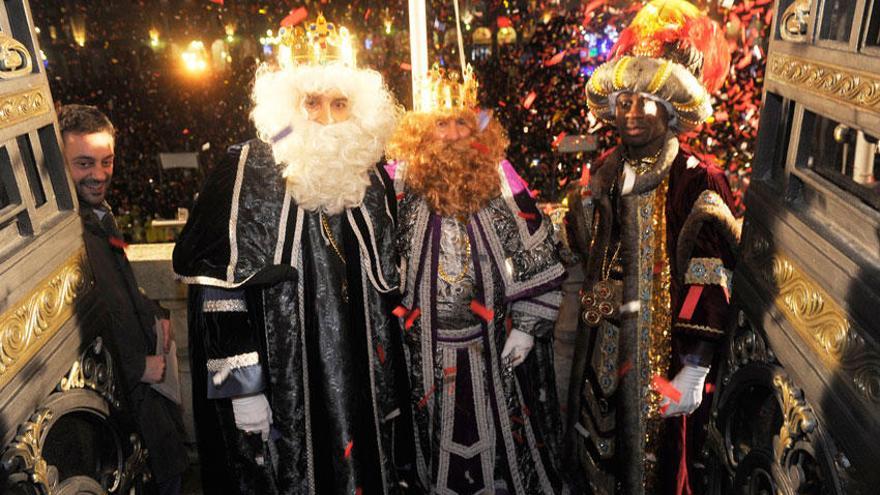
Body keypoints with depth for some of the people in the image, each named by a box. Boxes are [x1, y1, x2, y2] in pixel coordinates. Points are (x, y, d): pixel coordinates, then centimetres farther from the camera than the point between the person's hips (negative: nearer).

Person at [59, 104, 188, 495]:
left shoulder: (98, 210, 4)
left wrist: (153, 313, 5)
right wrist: (136, 368, -17)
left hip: (143, 372, 9)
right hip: (122, 389, -9)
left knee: (172, 460, 23)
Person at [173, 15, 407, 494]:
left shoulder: (367, 173, 3)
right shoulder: (248, 171, -13)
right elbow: (218, 290, -13)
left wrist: (386, 369, 14)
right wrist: (241, 384, -14)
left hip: (358, 374, 5)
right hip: (283, 383, -4)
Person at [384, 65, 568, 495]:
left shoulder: (500, 184, -4)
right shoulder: (402, 185, -4)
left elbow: (537, 259, -1)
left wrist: (527, 325, -4)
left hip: (493, 346, 0)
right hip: (425, 349, 0)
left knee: (501, 439, 15)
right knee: (438, 440, 17)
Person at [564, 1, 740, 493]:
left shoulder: (699, 183, -13)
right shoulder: (605, 171, 5)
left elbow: (710, 284, -16)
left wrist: (694, 372, -18)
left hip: (662, 354, -5)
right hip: (602, 348, 6)